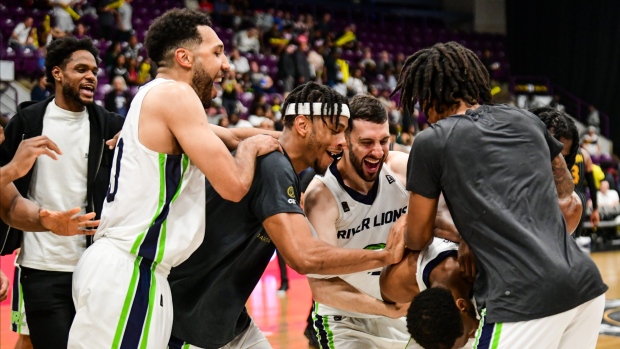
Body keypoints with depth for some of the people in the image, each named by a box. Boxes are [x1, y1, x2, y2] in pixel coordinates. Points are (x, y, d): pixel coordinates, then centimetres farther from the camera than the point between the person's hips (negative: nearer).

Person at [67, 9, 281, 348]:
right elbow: (233, 184, -14)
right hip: (125, 273, -10)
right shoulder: (175, 93, -10)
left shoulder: (153, 97, 19)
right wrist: (250, 146, 5)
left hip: (125, 269, 10)